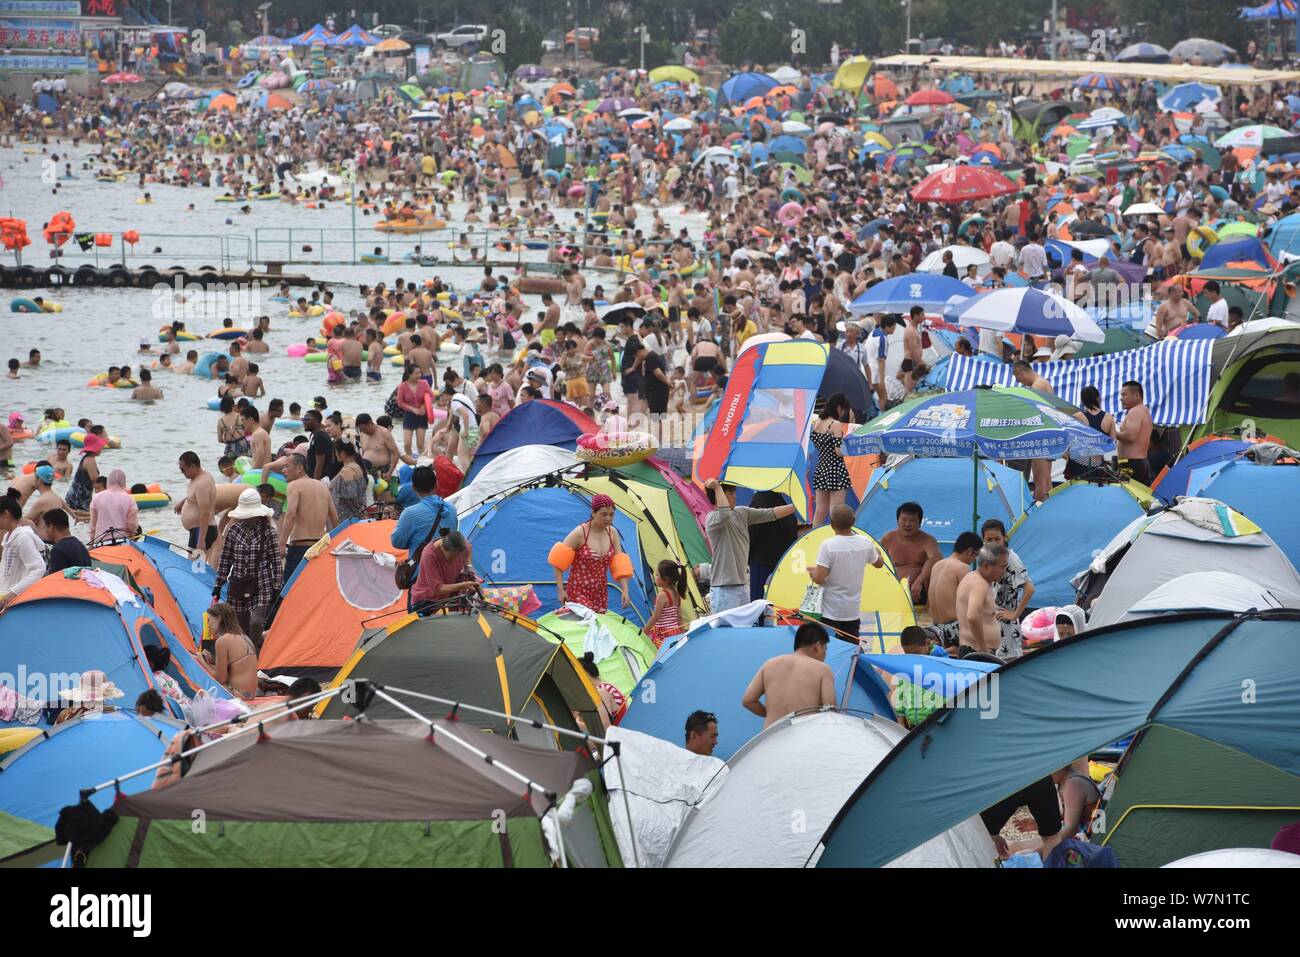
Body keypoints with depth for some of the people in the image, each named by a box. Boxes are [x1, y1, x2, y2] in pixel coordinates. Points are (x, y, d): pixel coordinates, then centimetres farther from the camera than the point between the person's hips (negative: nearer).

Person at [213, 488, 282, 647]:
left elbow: (275, 561, 0)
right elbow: (225, 558, 9)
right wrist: (218, 583, 8)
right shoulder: (234, 530, 3)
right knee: (241, 626, 6)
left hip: (261, 586, -3)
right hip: (238, 585, 3)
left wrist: (277, 587, -3)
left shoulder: (268, 532, -4)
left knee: (256, 622, -20)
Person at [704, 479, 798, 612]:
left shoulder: (742, 513, 12)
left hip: (743, 585, 8)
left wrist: (796, 507, 10)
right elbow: (725, 515, -34)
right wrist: (717, 488, -24)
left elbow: (770, 514, 14)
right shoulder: (712, 519, -11)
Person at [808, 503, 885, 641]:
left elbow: (819, 578, -19)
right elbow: (879, 563, 19)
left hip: (830, 613, -4)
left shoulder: (828, 546, -17)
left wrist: (812, 570, 3)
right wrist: (877, 551, 41)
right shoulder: (865, 543, -2)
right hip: (854, 613, 4)